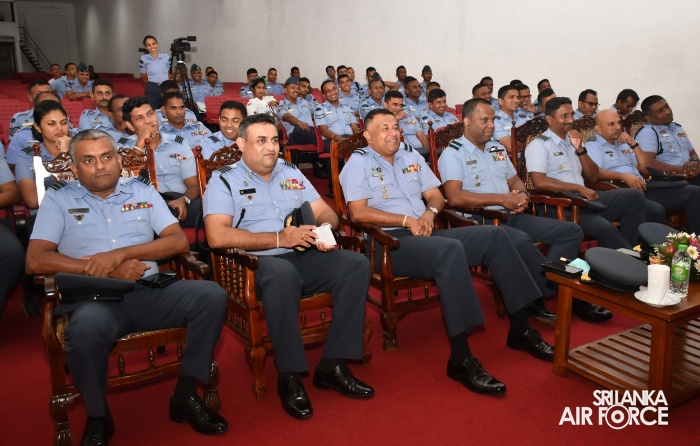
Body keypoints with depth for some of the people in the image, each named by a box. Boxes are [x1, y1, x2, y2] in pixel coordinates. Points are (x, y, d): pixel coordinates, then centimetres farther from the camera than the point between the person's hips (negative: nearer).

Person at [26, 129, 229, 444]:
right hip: (94, 299, -2)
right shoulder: (58, 198, 11)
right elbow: (35, 261, -1)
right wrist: (108, 271, -10)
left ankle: (186, 395, -7)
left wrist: (121, 254, -10)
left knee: (211, 295, -23)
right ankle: (97, 418, -8)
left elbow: (179, 241, 5)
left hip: (149, 293, 3)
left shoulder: (142, 191, 16)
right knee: (86, 329, -38)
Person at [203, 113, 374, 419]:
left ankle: (332, 365, -14)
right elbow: (217, 236, -13)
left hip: (304, 256, 6)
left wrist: (325, 228, -9)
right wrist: (278, 238, -17)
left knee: (357, 264, -18)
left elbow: (326, 213, 18)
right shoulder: (224, 180, 2)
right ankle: (290, 376, -24)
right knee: (283, 273, -39)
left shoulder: (292, 174, 19)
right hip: (255, 263, -5)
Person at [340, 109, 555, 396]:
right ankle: (460, 358, -34)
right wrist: (408, 220, -15)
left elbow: (436, 196, 18)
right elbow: (358, 212, -12)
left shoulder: (412, 157, 20)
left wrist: (429, 213, -6)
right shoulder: (359, 162, 1)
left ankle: (520, 329, -3)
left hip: (424, 235, 7)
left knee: (494, 235, -8)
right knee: (450, 249, -36)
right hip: (387, 242, -7)